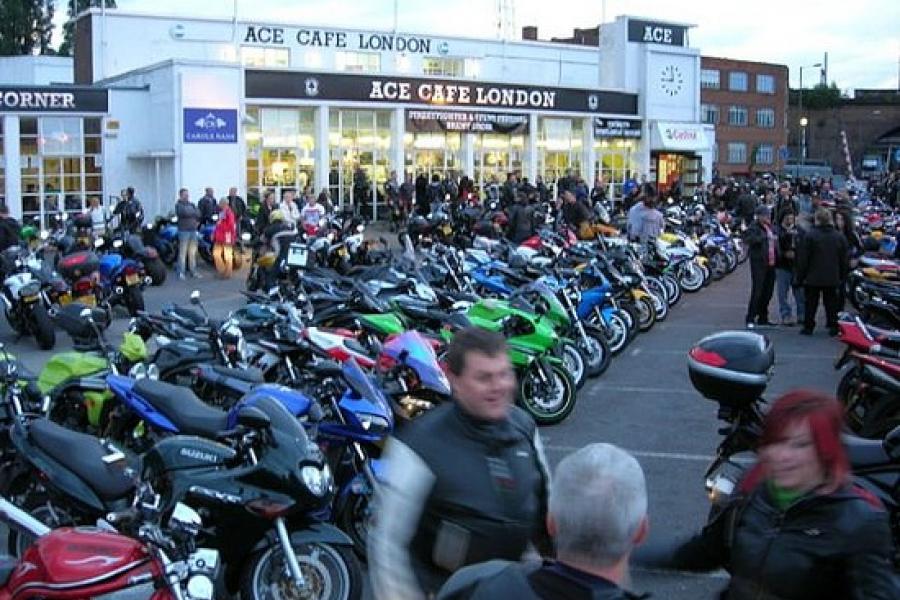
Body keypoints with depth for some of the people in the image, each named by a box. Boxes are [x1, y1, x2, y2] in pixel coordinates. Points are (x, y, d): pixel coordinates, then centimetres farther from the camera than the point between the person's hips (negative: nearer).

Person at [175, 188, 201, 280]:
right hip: (184, 231, -6)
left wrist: (197, 221, -6)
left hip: (193, 230, 6)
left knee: (193, 253, 8)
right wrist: (194, 212, -1)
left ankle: (193, 271, 14)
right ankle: (181, 272, -5)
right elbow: (185, 212, -18)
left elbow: (198, 213, 10)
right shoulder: (178, 205, -2)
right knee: (183, 253, -6)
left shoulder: (191, 204, 18)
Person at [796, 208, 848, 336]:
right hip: (832, 278, 4)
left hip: (813, 278, -3)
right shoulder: (839, 237, 4)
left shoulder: (809, 235, -11)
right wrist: (842, 276, 17)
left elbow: (802, 259, -10)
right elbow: (843, 260, 9)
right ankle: (833, 326, 11)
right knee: (831, 303, 11)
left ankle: (808, 326, 7)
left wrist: (800, 276, -2)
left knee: (811, 303, 5)